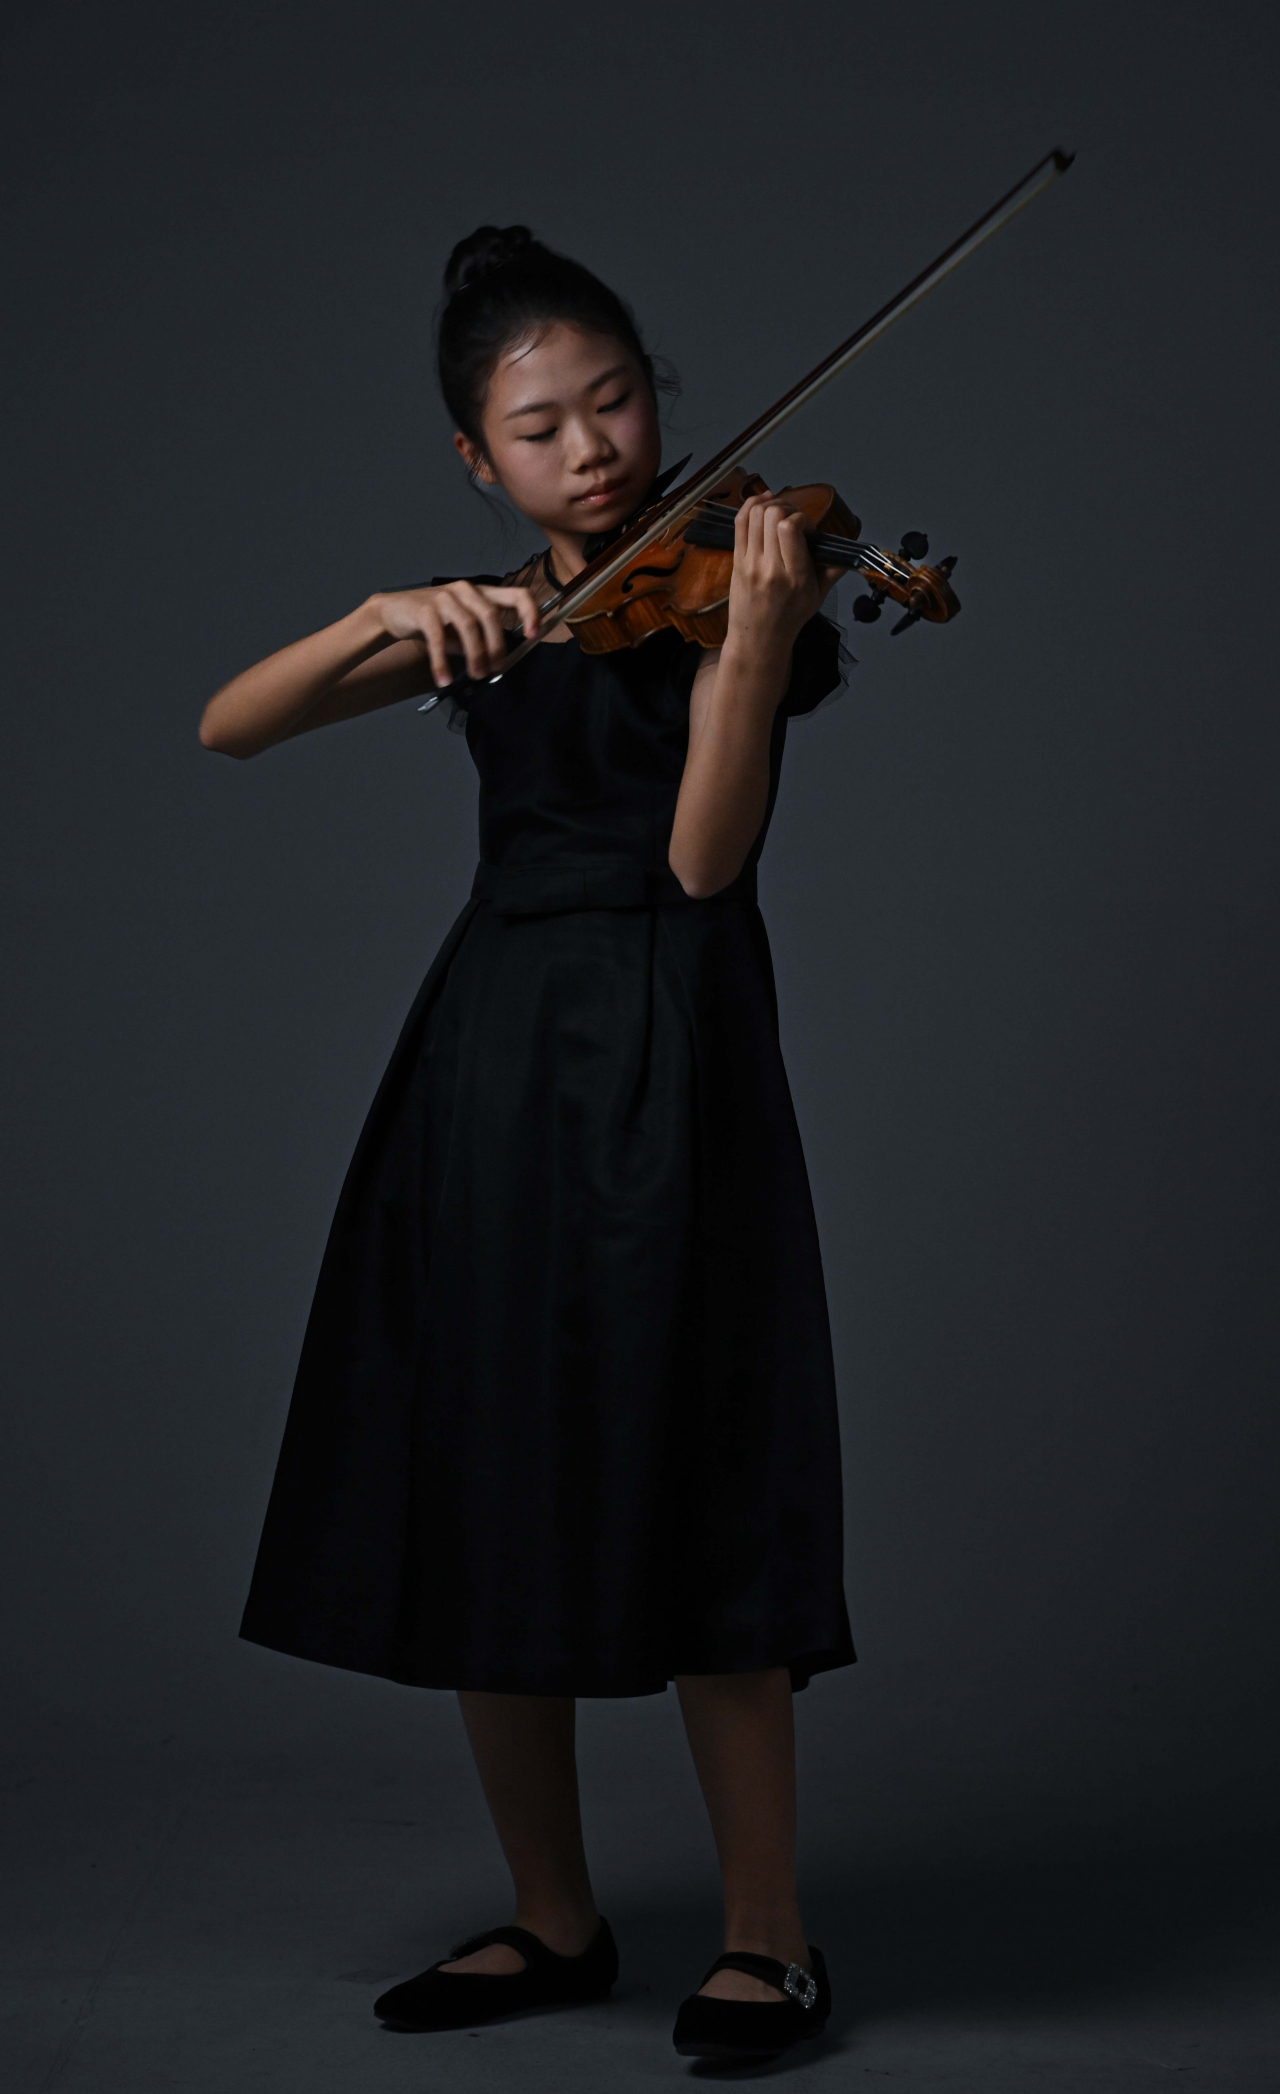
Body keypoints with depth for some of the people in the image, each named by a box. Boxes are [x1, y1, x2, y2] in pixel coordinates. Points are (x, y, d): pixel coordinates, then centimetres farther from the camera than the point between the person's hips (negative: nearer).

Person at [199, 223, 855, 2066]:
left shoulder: (724, 581, 0)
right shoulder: (484, 618, 13)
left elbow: (708, 856, -14)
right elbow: (228, 727, 2)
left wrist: (760, 633, -28)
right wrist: (386, 621, -15)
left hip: (662, 1063, -5)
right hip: (487, 1061, 5)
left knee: (679, 1490, -7)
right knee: (480, 1507, 6)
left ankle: (770, 1936, 6)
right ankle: (555, 1920, 20)